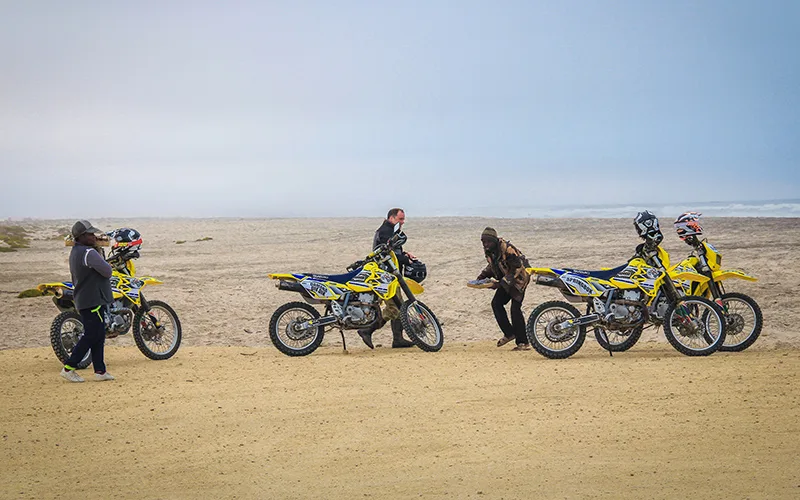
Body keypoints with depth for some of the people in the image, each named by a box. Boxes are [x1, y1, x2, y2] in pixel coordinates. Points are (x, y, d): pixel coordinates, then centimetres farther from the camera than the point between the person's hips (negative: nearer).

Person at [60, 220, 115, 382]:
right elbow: (107, 271, -20)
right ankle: (69, 367, -4)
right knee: (91, 336, -6)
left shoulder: (74, 253, 15)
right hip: (94, 301, -10)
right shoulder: (89, 253, -18)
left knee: (98, 336, 12)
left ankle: (100, 370, 13)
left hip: (83, 300, 10)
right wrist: (107, 266, 2)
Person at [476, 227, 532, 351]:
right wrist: (482, 276, -1)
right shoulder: (488, 250, -2)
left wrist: (502, 283, -29)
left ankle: (523, 342, -10)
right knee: (496, 303, -2)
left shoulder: (507, 249, -28)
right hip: (506, 279, 9)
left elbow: (517, 268, -25)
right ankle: (509, 333, 10)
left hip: (519, 277, -8)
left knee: (515, 309, -14)